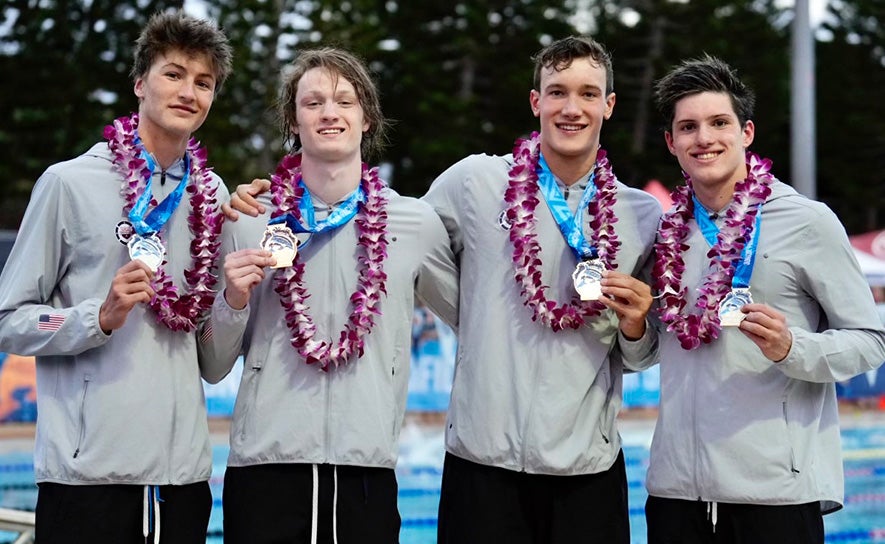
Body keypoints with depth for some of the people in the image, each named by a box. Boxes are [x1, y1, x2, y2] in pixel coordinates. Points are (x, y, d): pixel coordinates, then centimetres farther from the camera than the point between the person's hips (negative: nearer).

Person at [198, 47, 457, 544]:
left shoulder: (418, 222, 5)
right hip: (265, 462, 0)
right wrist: (234, 300, -9)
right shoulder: (249, 221, 4)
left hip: (367, 466, 1)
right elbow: (214, 368, 8)